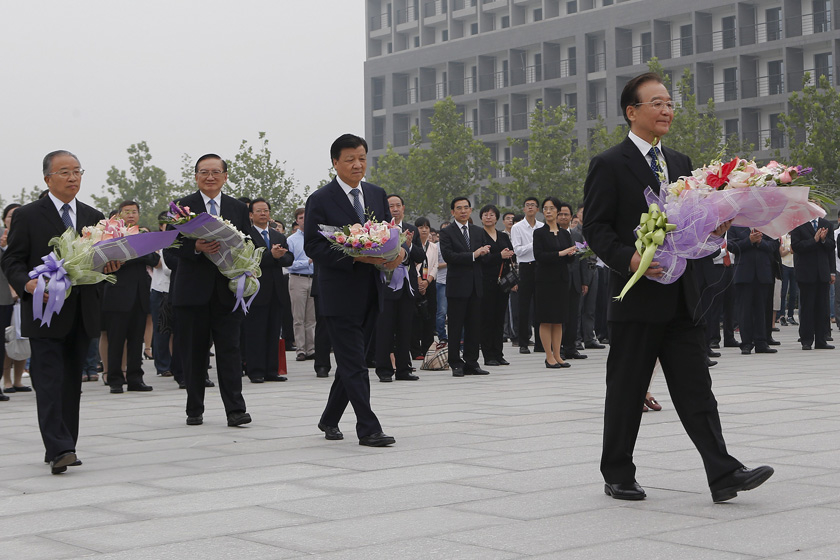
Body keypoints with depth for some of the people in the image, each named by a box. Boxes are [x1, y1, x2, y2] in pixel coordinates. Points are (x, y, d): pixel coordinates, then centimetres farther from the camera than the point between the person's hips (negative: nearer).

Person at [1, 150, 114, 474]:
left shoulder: (93, 218, 16)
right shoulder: (27, 216, 2)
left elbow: (105, 262, 19)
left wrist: (112, 265, -5)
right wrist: (28, 284, -21)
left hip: (81, 315, 5)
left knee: (72, 383, 10)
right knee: (50, 381, -11)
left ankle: (64, 448, 17)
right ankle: (58, 450, -17)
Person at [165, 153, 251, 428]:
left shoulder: (238, 208, 12)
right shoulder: (183, 206, 4)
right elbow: (172, 245, -3)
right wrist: (196, 248, -22)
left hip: (227, 289, 1)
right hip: (193, 290, -1)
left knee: (229, 349, -4)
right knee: (194, 352, 5)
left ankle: (235, 410, -5)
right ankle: (194, 410, 15)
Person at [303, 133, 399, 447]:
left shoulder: (377, 195, 11)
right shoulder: (320, 200, -7)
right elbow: (313, 247, -12)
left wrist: (397, 251, -8)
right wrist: (357, 257, -23)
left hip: (370, 292, 6)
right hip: (340, 294, -6)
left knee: (350, 362, 16)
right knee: (354, 365, -6)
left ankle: (329, 420, 30)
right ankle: (368, 429, -2)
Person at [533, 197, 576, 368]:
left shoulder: (565, 234, 11)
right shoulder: (539, 233, -2)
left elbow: (570, 260, 11)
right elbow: (538, 256, -14)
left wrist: (571, 254, -12)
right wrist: (560, 253, -20)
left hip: (562, 279, 4)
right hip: (545, 280, -4)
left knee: (559, 320, 7)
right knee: (546, 320, -3)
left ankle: (557, 356, 11)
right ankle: (549, 357, 3)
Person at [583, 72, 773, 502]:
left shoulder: (679, 163, 16)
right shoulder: (609, 165, -4)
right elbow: (595, 227, -8)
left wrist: (714, 228, -2)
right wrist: (629, 259, -24)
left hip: (679, 297, 5)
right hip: (635, 296, -5)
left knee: (696, 389, 1)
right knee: (626, 391, 4)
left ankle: (723, 475, -3)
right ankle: (617, 476, 17)